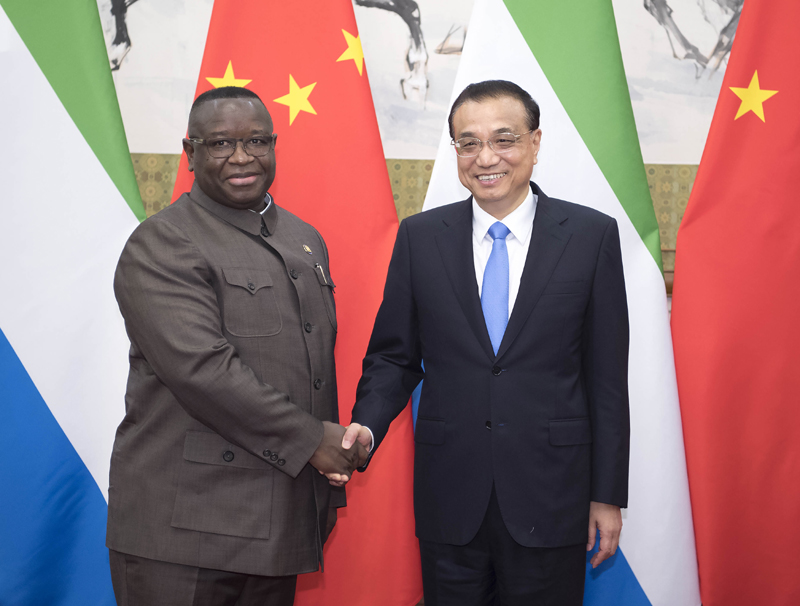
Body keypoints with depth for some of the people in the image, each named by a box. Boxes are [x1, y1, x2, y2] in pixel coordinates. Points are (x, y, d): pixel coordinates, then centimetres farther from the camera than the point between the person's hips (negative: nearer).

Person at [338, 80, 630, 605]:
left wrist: (608, 494, 0)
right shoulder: (420, 237, 2)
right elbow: (394, 355, 6)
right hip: (448, 501, 2)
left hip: (550, 497, -1)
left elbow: (606, 376, -1)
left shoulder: (593, 235, -2)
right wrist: (366, 426, -13)